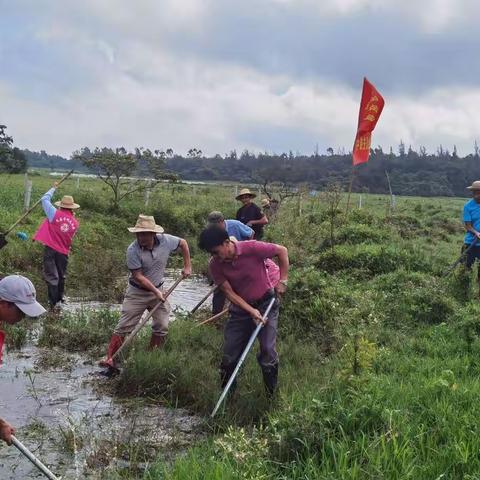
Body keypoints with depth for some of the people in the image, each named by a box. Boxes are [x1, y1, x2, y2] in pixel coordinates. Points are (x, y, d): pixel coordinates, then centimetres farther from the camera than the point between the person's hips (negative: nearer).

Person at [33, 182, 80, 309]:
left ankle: (53, 302, -7)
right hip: (63, 252, 3)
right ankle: (60, 297, 34)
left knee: (51, 276, -2)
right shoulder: (75, 223, 1)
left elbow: (45, 199, 1)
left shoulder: (55, 214, -8)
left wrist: (53, 188, 14)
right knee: (61, 275, 20)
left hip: (50, 249, -3)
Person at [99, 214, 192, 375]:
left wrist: (187, 266, 3)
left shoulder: (166, 241, -15)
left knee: (162, 328, 3)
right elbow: (138, 276, -21)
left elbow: (183, 243, 5)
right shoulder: (133, 250, -24)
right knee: (123, 327, -5)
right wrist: (156, 291, -22)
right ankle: (110, 360, -3)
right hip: (137, 292, -3)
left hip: (158, 290, 4)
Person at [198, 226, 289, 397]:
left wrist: (283, 280, -13)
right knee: (230, 353, 4)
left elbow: (282, 251, -12)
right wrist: (251, 311, -23)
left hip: (266, 303, -3)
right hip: (240, 308, 3)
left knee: (268, 351, -7)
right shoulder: (215, 265, -14)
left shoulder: (252, 248, -25)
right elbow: (229, 292, -13)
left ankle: (271, 395, 8)